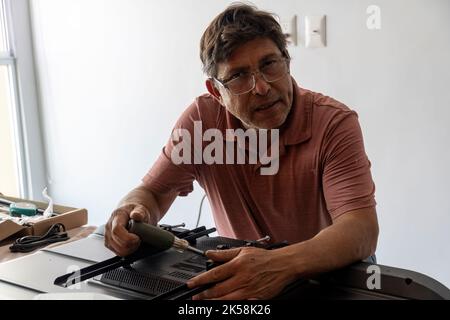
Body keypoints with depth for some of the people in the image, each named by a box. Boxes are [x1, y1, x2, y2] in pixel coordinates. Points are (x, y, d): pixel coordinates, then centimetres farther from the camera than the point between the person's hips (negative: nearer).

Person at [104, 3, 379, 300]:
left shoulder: (335, 123, -19)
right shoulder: (201, 120, -10)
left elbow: (362, 231, -29)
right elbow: (152, 192, -3)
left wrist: (283, 264, -47)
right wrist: (134, 212, -28)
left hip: (329, 274, -2)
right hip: (242, 275, 2)